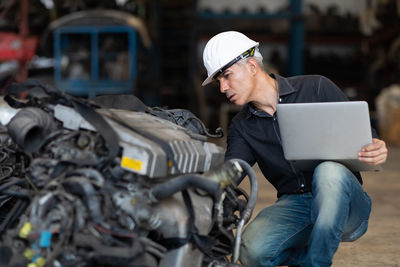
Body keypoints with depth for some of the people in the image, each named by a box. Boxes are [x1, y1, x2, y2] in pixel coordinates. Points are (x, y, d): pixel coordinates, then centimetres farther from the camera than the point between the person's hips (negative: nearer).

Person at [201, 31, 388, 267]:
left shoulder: (317, 88, -1)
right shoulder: (242, 127, 11)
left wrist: (377, 150, -23)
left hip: (346, 207, -2)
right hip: (294, 206, 3)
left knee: (329, 171, -37)